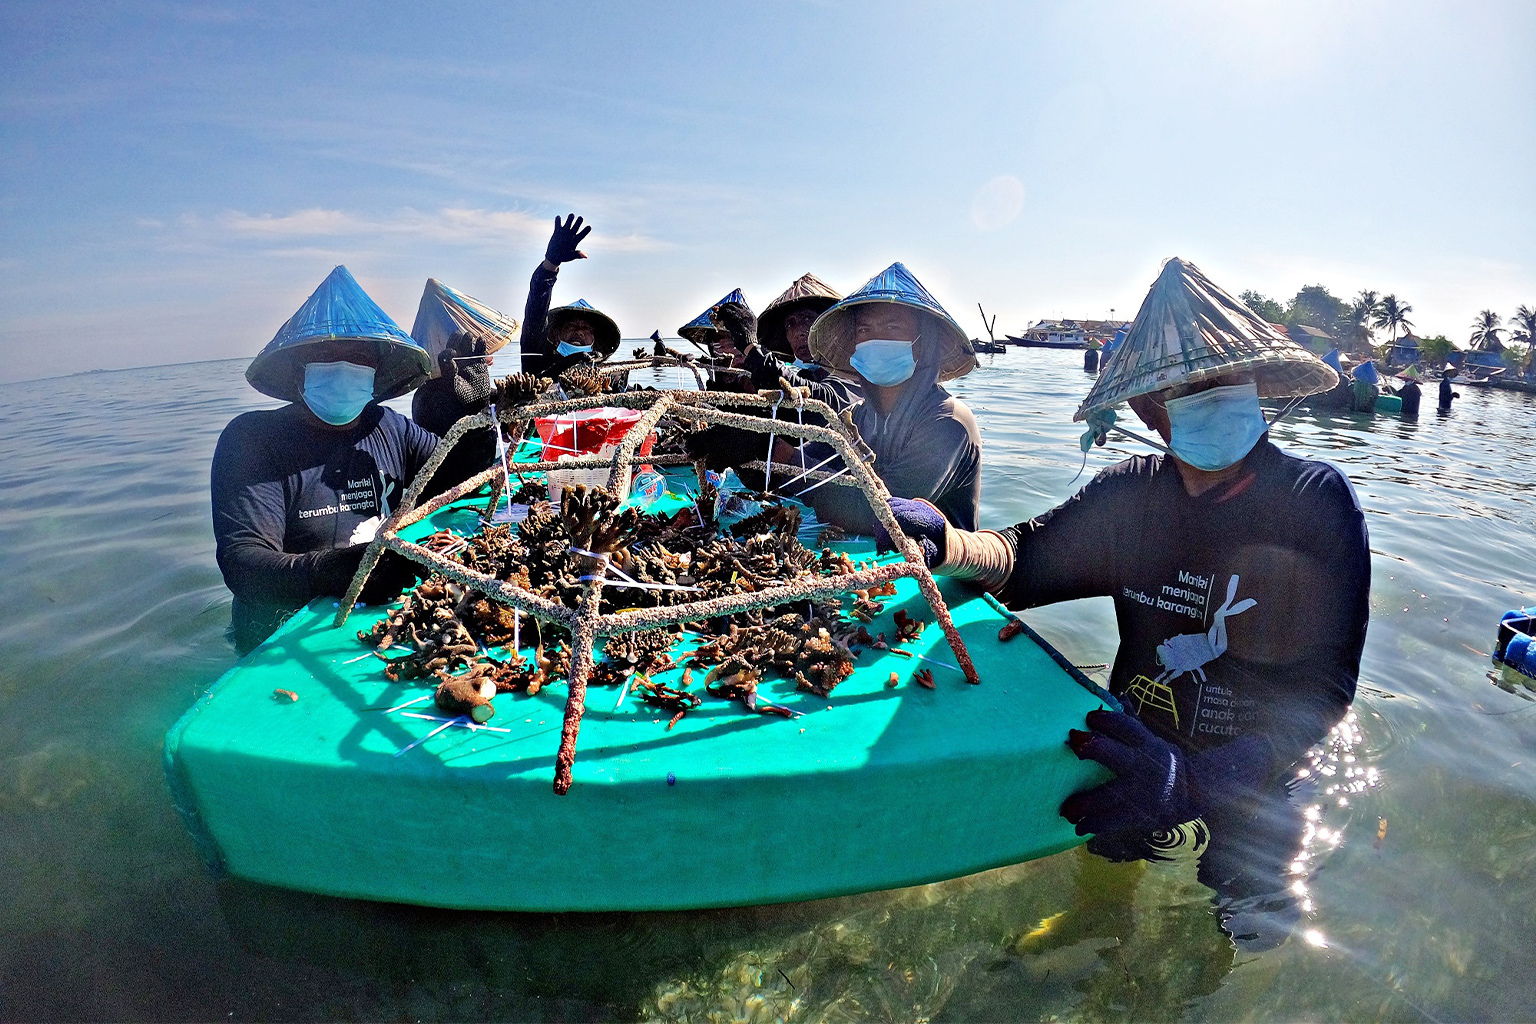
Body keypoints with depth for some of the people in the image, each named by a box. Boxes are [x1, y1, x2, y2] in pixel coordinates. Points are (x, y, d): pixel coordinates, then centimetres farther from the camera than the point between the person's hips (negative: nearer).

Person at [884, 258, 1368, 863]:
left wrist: (1197, 781, -38)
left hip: (1256, 781, -2)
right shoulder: (1131, 493, -7)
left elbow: (1322, 684, -23)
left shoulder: (1316, 501, -16)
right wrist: (947, 545, -27)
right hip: (1138, 748, 2)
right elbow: (1025, 558, -4)